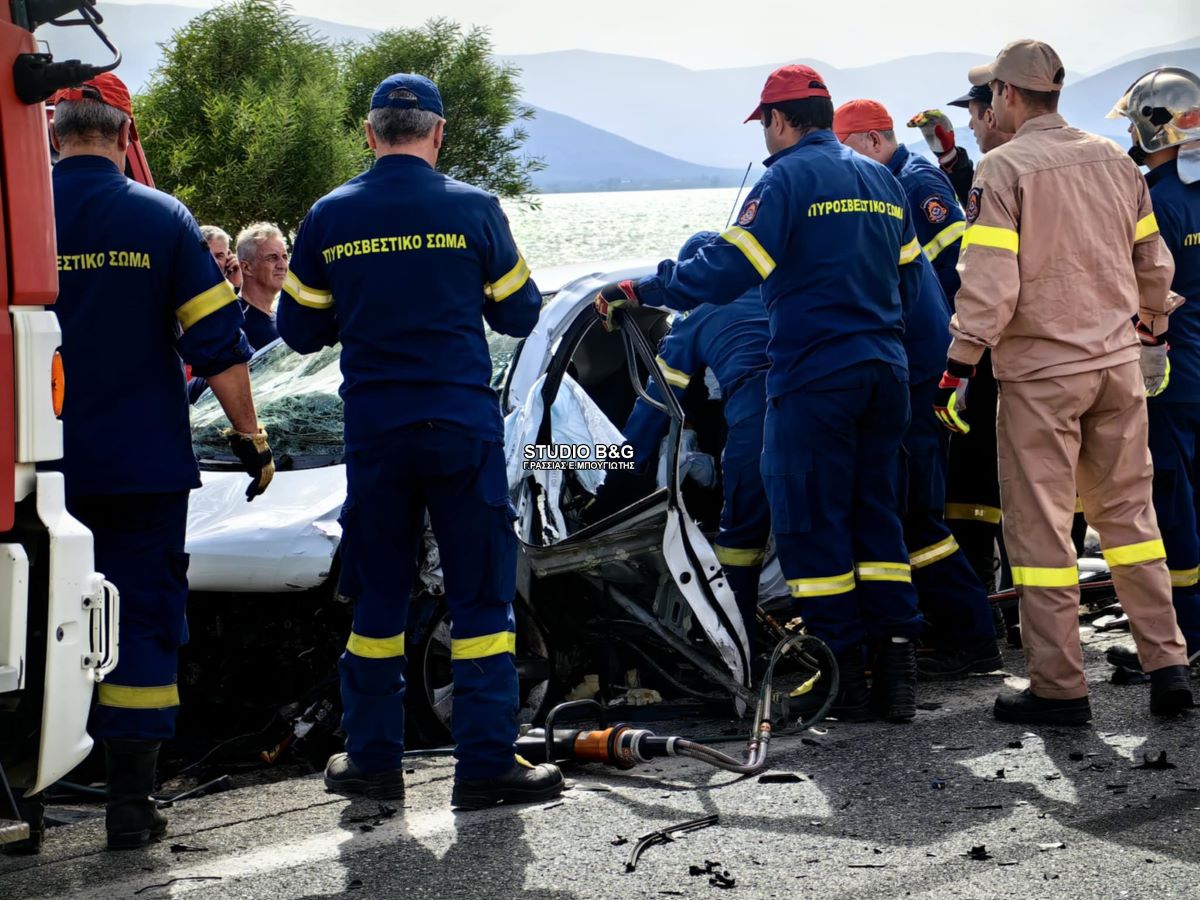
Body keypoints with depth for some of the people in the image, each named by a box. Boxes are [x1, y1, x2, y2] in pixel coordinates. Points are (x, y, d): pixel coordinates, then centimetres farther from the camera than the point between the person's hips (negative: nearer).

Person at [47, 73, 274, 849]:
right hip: (143, 465, -1)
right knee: (143, 622, 5)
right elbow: (218, 344, -5)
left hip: (40, 465, 1)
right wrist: (251, 437, 4)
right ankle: (132, 803, 4)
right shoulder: (163, 219, -3)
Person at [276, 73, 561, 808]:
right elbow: (519, 313, 4)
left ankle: (372, 757, 17)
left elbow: (299, 329, 7)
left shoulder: (330, 217, 0)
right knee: (482, 596, 3)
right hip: (462, 427, -2)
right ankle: (487, 763, 0)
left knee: (378, 595, 13)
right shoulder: (473, 210, -6)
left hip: (374, 433, 3)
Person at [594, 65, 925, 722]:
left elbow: (726, 271, -16)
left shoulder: (788, 179, -9)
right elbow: (908, 279, 19)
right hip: (884, 371, 7)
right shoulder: (881, 181, 14)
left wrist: (638, 290, -7)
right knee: (876, 515, 12)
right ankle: (896, 667, 8)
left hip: (815, 373, -7)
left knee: (812, 523, 0)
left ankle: (843, 674, 1)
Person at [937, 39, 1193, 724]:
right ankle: (1167, 665, 12)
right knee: (1128, 511, 15)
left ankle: (1060, 687, 4)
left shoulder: (1004, 169, -11)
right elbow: (1153, 263, 13)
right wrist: (1152, 326, 29)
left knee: (1041, 526, 2)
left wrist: (960, 366, -11)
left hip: (1041, 369, -5)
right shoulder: (1114, 160, 7)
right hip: (1118, 361, 6)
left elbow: (990, 283, -17)